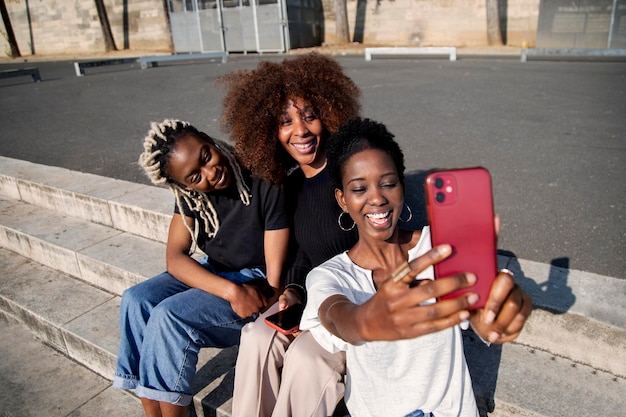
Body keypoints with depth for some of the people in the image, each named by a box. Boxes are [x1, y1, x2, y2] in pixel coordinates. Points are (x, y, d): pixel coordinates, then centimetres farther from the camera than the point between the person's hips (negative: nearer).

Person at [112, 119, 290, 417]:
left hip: (256, 285, -6)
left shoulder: (265, 187, -21)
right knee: (136, 300, -14)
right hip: (211, 276, 6)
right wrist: (232, 291, -27)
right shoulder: (191, 193, -4)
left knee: (169, 316, -24)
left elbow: (275, 273, -18)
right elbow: (175, 257, -13)